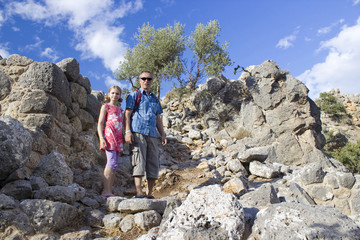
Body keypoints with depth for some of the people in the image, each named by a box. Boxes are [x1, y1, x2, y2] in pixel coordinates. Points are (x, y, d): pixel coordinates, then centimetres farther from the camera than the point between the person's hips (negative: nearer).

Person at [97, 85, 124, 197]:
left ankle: (109, 191, 7)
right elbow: (100, 123, 0)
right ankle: (106, 191, -15)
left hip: (118, 137, 6)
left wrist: (124, 138, 19)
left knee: (114, 165, 4)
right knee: (112, 162, -16)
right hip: (109, 135, -6)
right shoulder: (106, 106, 7)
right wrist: (101, 138, -12)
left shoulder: (120, 109, 24)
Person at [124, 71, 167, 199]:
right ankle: (139, 192, -13)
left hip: (152, 134, 5)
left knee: (154, 164, 1)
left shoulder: (155, 99, 25)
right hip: (138, 132, -5)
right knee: (139, 161, -13)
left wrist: (163, 134, 13)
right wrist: (127, 131, -12)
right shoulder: (134, 95, 10)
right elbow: (127, 114, 1)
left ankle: (149, 193, 9)